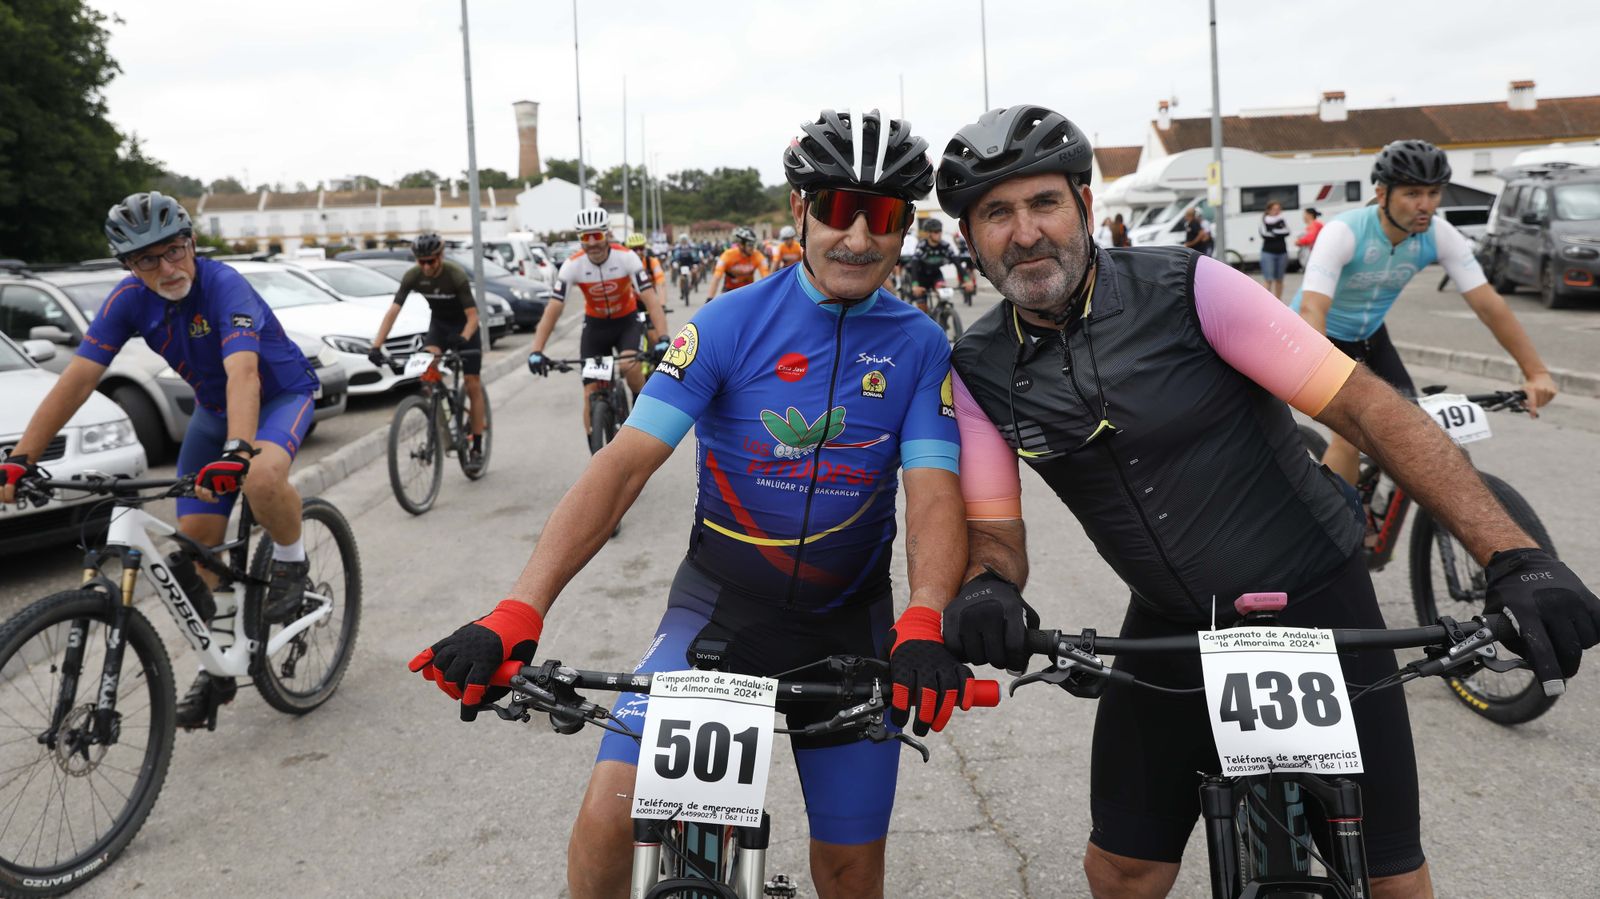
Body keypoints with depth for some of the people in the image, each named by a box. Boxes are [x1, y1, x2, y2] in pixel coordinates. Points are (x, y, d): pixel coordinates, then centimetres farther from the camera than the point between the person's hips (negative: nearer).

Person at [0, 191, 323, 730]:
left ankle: (291, 561, -7)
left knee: (262, 479, -38)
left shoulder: (225, 287, -30)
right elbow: (78, 378, -18)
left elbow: (243, 373, -46)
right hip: (213, 409, 6)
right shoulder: (129, 300, -14)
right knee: (196, 541, -1)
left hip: (281, 395, -5)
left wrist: (238, 452, -62)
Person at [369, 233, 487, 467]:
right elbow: (393, 311, -22)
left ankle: (476, 447, 3)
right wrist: (376, 346, -32)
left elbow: (472, 316, -29)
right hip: (439, 324, 3)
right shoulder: (412, 276, -19)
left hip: (464, 326, -3)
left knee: (472, 384, -5)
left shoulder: (456, 276, -29)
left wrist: (462, 339, -49)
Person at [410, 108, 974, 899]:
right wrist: (517, 613, -29)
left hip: (848, 626, 2)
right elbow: (624, 465, -17)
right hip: (720, 603, -1)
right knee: (608, 820, -18)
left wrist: (922, 626, -35)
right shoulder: (729, 325, -10)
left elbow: (934, 493, -14)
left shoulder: (921, 346, -4)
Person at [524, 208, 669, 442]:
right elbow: (553, 309, -23)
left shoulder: (626, 258, -24)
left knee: (630, 366, -32)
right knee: (591, 394, -4)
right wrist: (536, 351, -33)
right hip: (595, 325, 2)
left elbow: (651, 300, -29)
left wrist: (662, 339, -43)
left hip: (626, 321, -2)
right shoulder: (573, 265, -21)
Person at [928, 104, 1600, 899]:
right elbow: (994, 529, -2)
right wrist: (987, 589, -27)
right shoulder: (979, 371, -6)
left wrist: (1513, 556, -27)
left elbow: (1369, 407, -19)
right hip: (1170, 632, 3)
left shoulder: (1190, 290, -18)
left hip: (1313, 605, -3)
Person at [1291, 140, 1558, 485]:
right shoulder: (1343, 233, -33)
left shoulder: (1440, 235, -18)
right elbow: (1312, 309, -44)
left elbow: (1488, 303, -18)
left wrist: (1536, 372, -25)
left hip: (1370, 335, 6)